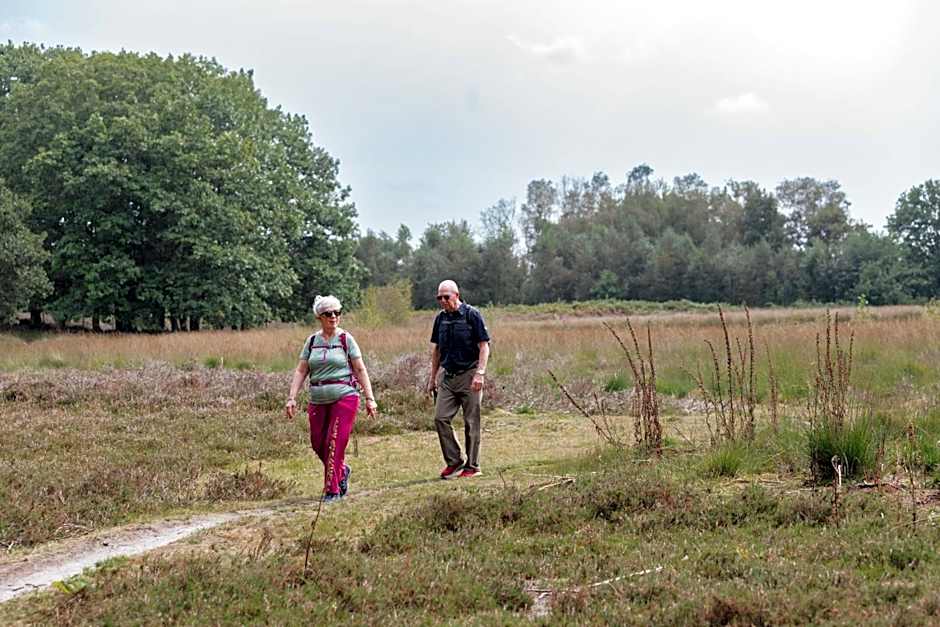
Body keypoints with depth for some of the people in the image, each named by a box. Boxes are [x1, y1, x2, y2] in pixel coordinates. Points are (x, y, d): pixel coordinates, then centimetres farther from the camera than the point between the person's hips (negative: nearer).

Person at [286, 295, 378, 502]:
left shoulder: (346, 339, 0)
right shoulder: (312, 341, 9)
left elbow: (360, 370, 0)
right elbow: (301, 371, 9)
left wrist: (370, 398, -4)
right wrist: (292, 397, 0)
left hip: (344, 398, -4)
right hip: (318, 401, 4)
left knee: (335, 443, -9)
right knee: (318, 444, 6)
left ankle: (332, 490, 0)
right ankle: (342, 470, 33)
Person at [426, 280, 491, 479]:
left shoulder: (472, 315, -7)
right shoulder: (441, 318, 11)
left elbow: (484, 346, -8)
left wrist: (479, 374, -17)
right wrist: (432, 377, 17)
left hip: (469, 375, -5)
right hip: (448, 376, 5)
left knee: (471, 422, 0)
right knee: (440, 418, -3)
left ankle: (472, 466, 9)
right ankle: (454, 462, 8)